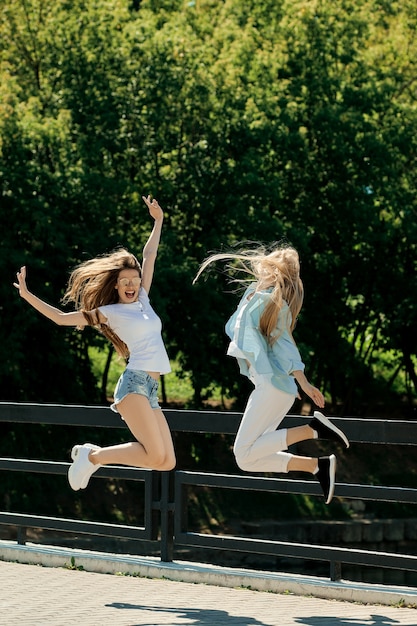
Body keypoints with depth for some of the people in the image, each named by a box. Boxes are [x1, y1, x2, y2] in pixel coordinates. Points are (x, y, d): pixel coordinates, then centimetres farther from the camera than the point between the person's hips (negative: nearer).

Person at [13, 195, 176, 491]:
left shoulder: (142, 300, 17)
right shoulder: (109, 312, 3)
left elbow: (150, 255, 24)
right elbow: (62, 318, 4)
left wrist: (158, 220, 28)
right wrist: (27, 295, -2)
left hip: (150, 389, 7)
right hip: (135, 383, -7)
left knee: (167, 463, -2)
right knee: (155, 456, -21)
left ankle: (93, 454, 8)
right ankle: (93, 456, -2)